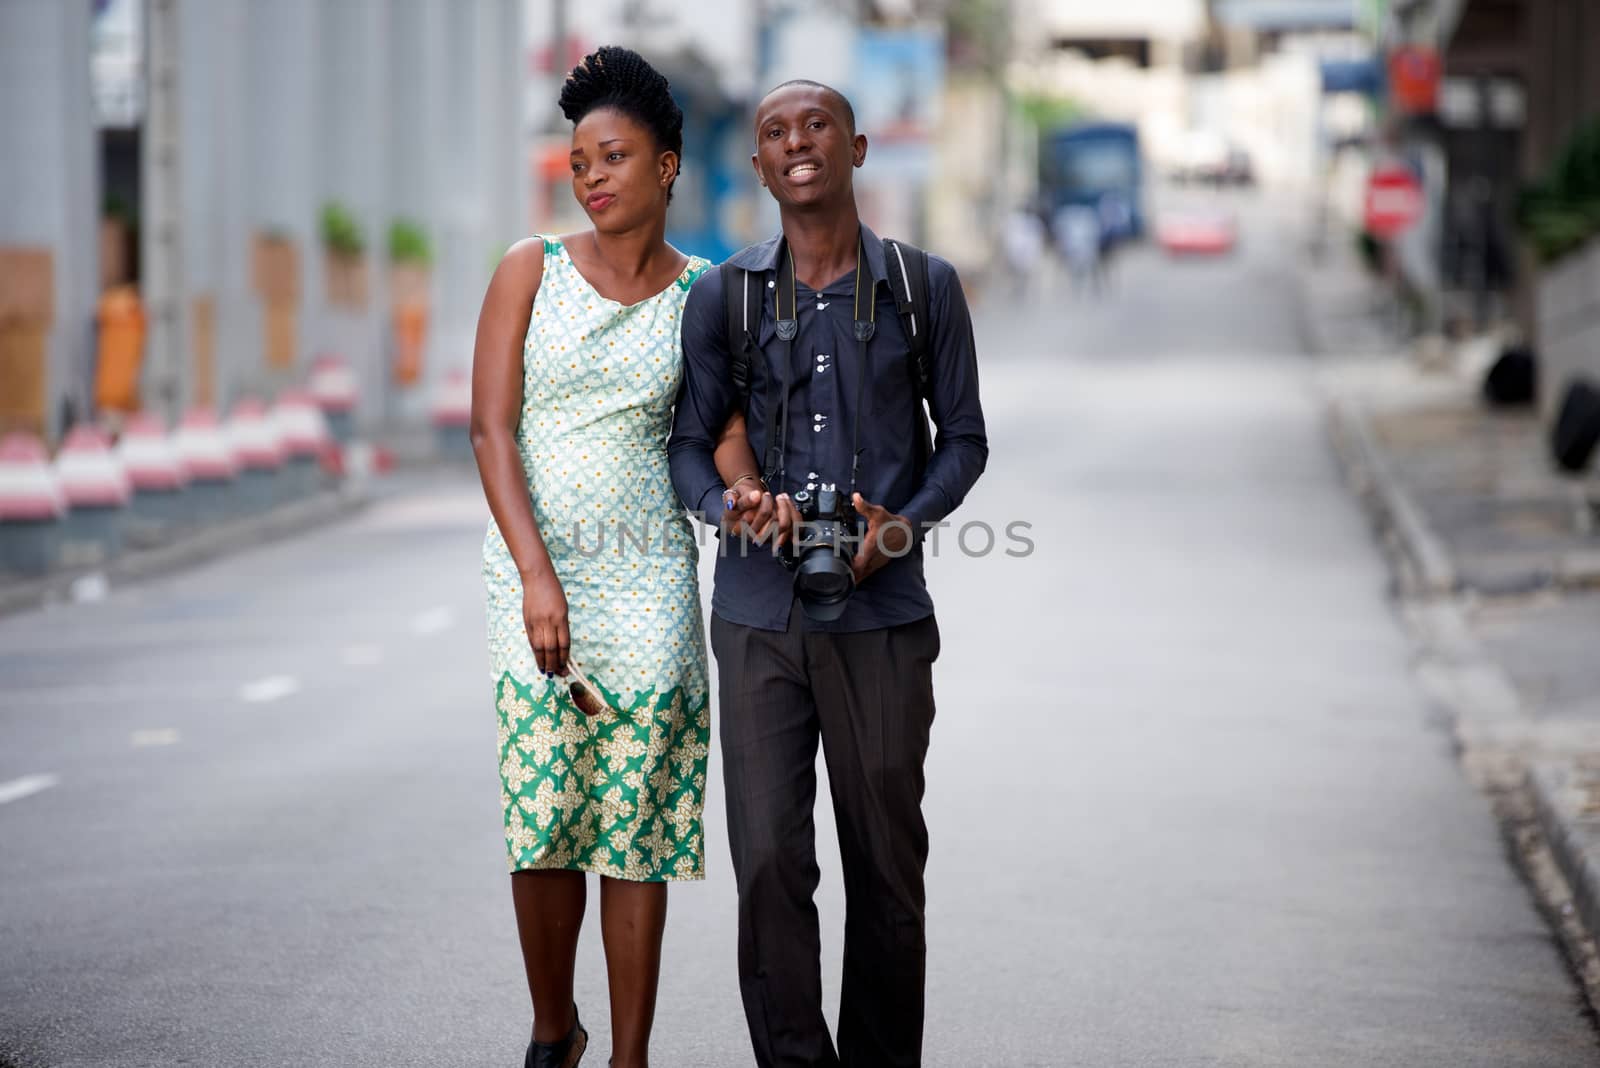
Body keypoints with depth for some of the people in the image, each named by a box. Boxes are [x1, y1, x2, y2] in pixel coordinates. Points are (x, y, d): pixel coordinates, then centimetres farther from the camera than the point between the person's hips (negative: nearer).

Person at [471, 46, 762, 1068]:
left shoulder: (705, 295, 5)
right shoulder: (532, 272, 2)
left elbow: (724, 429, 3)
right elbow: (491, 428, -4)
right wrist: (536, 576, -14)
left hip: (647, 581, 0)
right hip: (535, 571, 0)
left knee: (636, 830, -1)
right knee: (543, 823, -3)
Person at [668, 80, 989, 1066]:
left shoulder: (925, 287, 4)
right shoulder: (722, 297, 5)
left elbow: (964, 438, 11)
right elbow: (689, 442, 11)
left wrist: (907, 524, -8)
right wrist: (725, 503, -11)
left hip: (883, 616, 0)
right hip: (759, 615, 0)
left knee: (886, 865, 5)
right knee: (769, 861, -7)